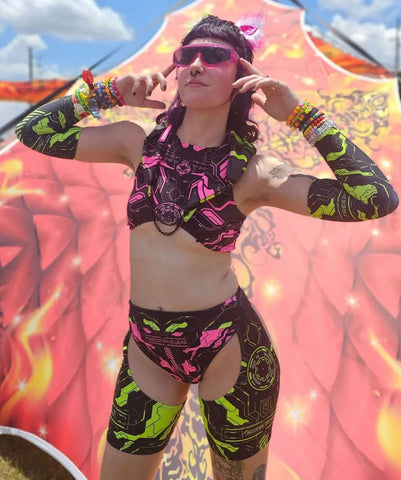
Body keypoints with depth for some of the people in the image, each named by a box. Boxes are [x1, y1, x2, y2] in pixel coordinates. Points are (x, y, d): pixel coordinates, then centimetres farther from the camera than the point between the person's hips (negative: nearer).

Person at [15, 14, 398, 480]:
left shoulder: (252, 171, -10)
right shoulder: (142, 143, 0)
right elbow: (34, 131, 6)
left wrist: (300, 115, -16)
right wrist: (108, 92, -3)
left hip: (230, 346, -3)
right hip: (147, 348, 3)